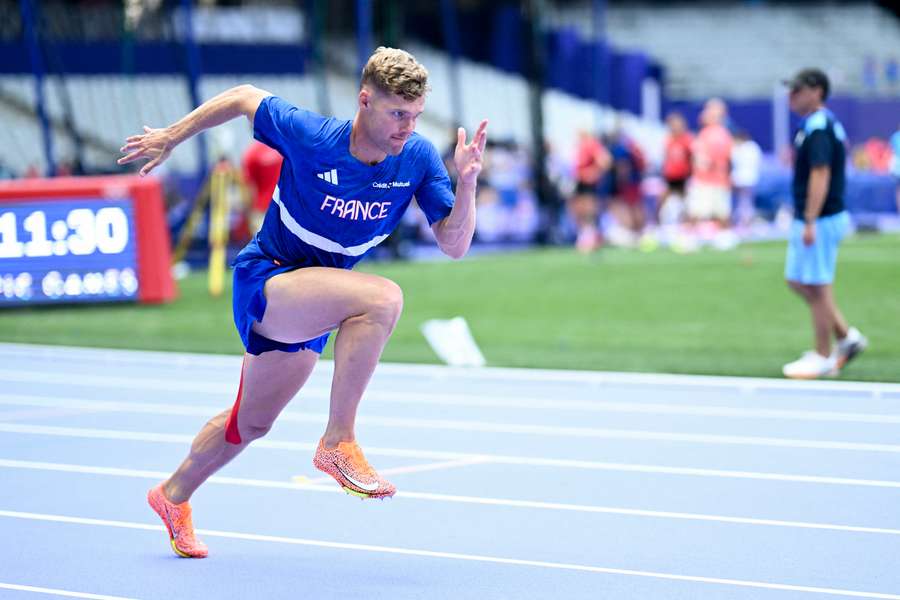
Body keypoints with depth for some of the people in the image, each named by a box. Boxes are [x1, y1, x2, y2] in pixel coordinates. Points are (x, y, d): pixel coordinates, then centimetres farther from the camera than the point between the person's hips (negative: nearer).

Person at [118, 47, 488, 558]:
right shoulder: (309, 136, -26)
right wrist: (171, 137, 1)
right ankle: (339, 442, -26)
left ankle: (174, 496, 49)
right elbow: (243, 98, -9)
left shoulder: (418, 157, -14)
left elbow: (454, 245, -12)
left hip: (310, 301, 6)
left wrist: (467, 183, -29)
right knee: (383, 297, -33)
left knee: (253, 422, 24)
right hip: (264, 279, -6)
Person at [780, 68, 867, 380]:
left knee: (816, 288, -2)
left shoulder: (818, 129, -19)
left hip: (819, 221, -10)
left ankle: (823, 358, 7)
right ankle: (846, 336, 20)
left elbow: (820, 176, -25)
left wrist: (810, 223, -27)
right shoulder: (825, 124, 13)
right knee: (797, 281, 17)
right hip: (807, 220, 10)